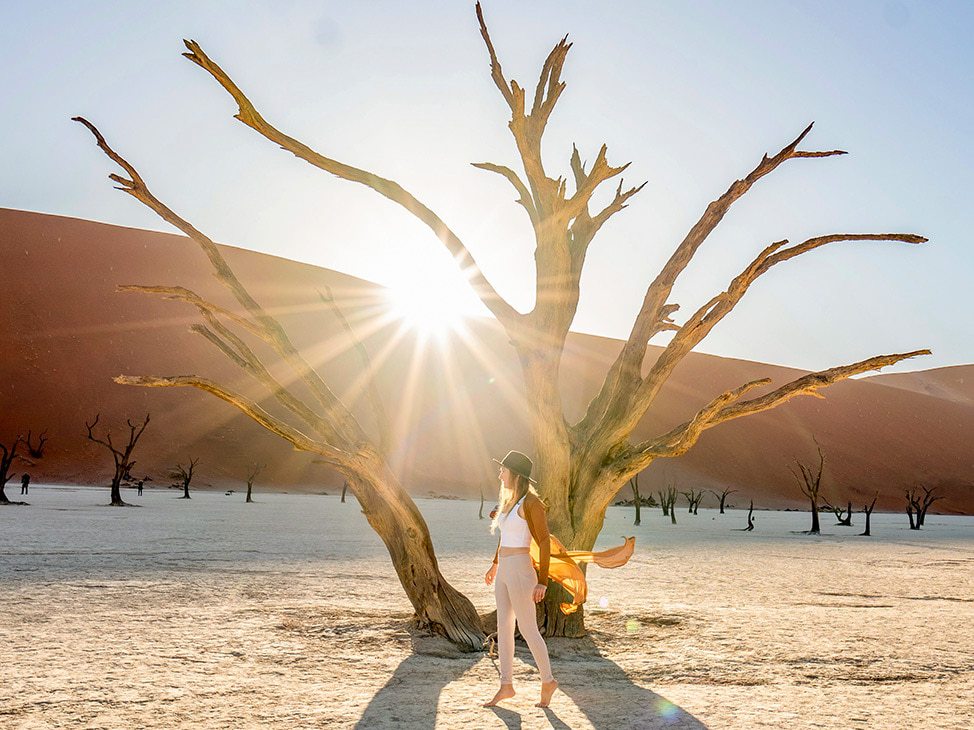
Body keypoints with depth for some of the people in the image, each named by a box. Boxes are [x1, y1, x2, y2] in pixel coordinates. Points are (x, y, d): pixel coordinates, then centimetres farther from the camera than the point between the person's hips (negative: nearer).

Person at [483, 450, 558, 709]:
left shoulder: (531, 502, -15)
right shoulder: (510, 501, 11)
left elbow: (544, 542, -15)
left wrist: (542, 581, -17)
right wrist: (495, 564, 32)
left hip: (520, 571, -9)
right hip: (504, 571, 9)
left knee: (528, 630, 0)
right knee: (503, 628, 10)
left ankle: (548, 681, 17)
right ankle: (506, 685, 18)